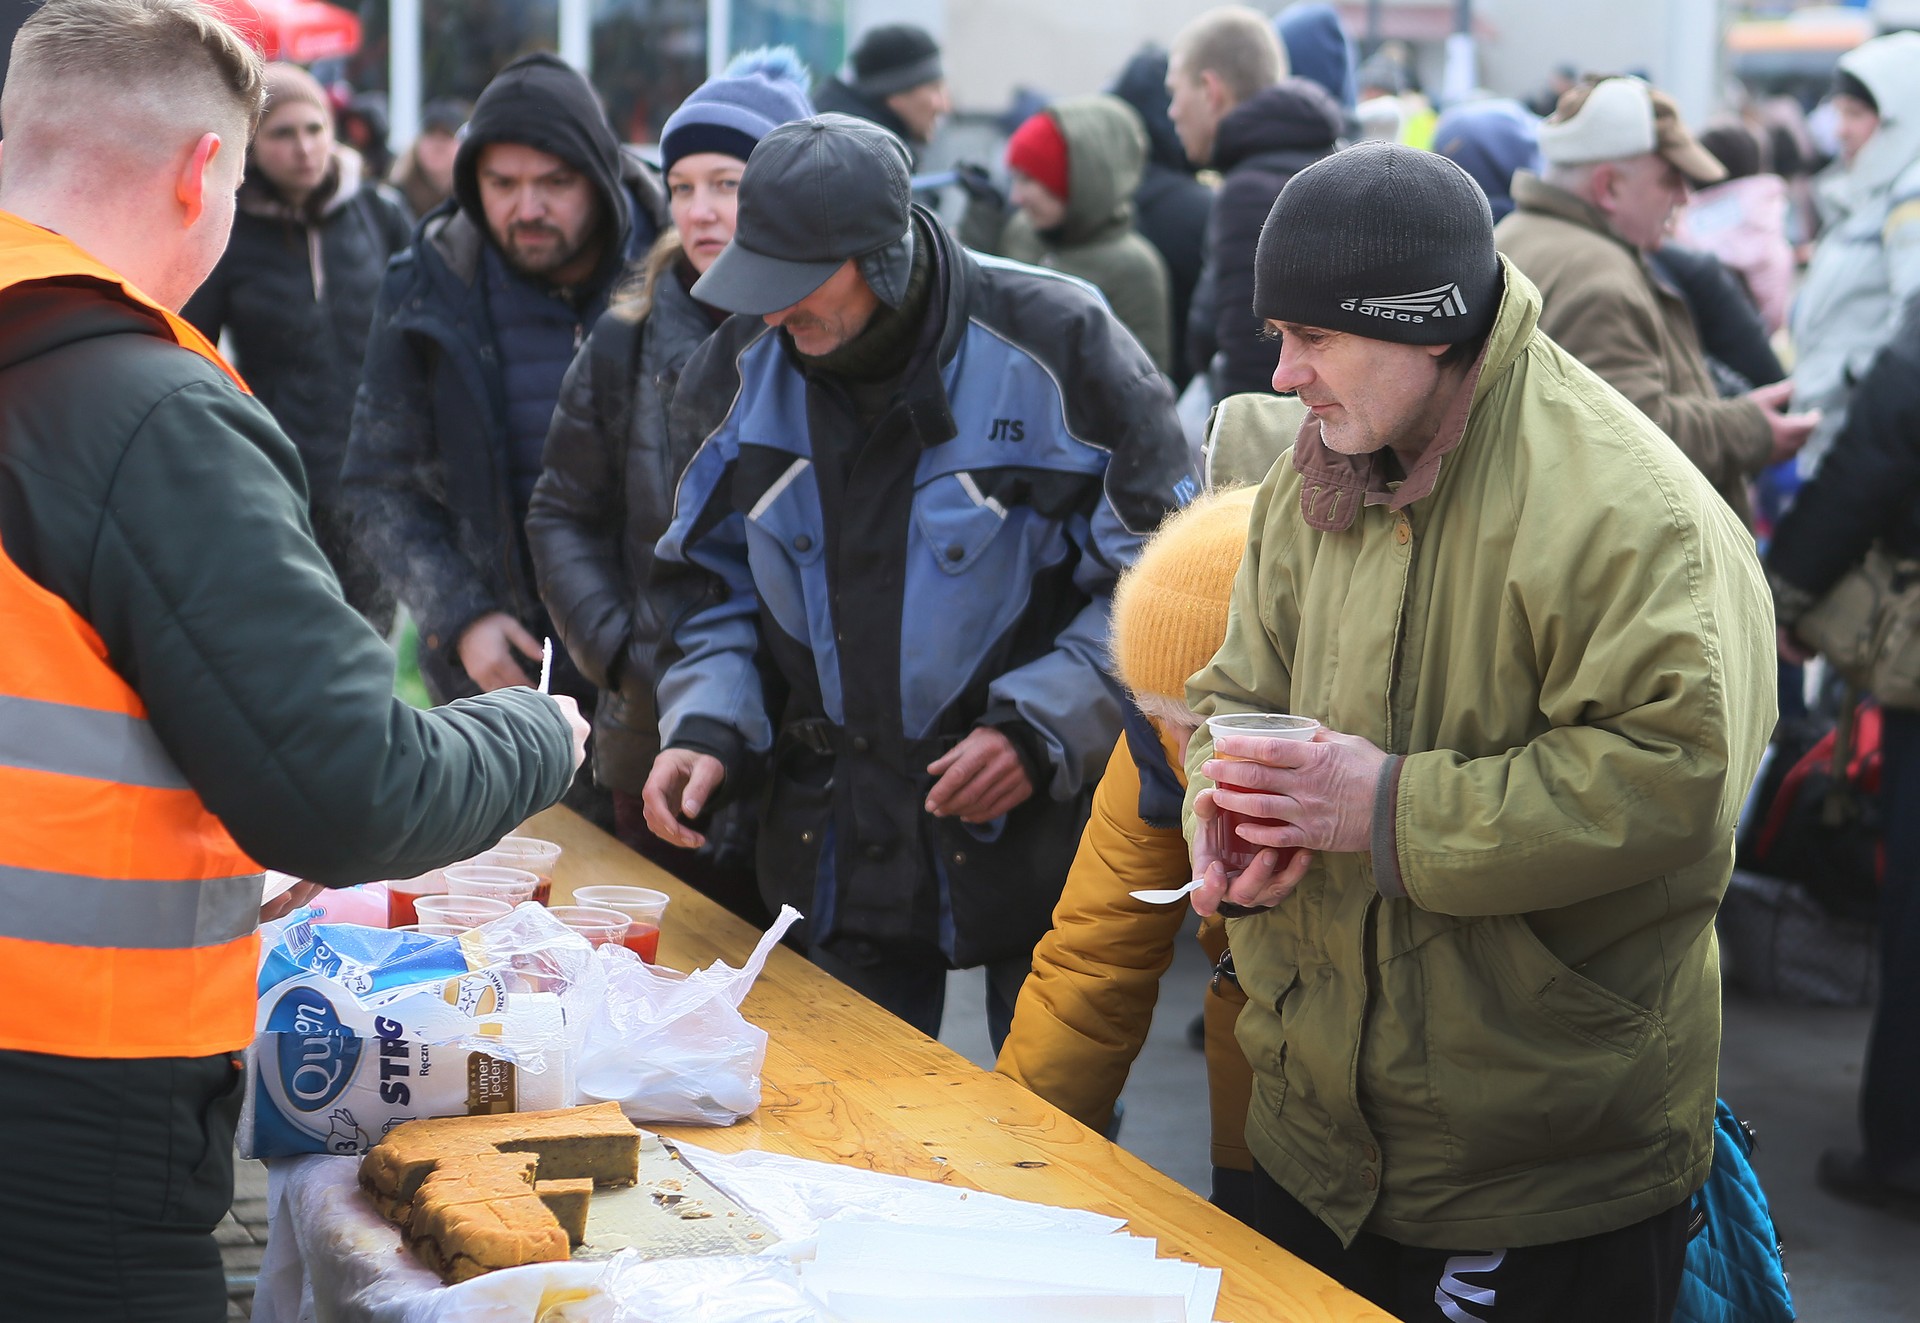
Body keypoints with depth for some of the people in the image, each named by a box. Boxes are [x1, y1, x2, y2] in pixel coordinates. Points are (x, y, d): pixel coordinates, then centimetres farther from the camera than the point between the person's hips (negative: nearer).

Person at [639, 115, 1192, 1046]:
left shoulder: (1052, 346, -14)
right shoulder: (747, 364, 0)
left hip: (1037, 838, -4)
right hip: (836, 854, 4)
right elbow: (718, 580, 12)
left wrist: (1041, 729, -19)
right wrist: (704, 726, -5)